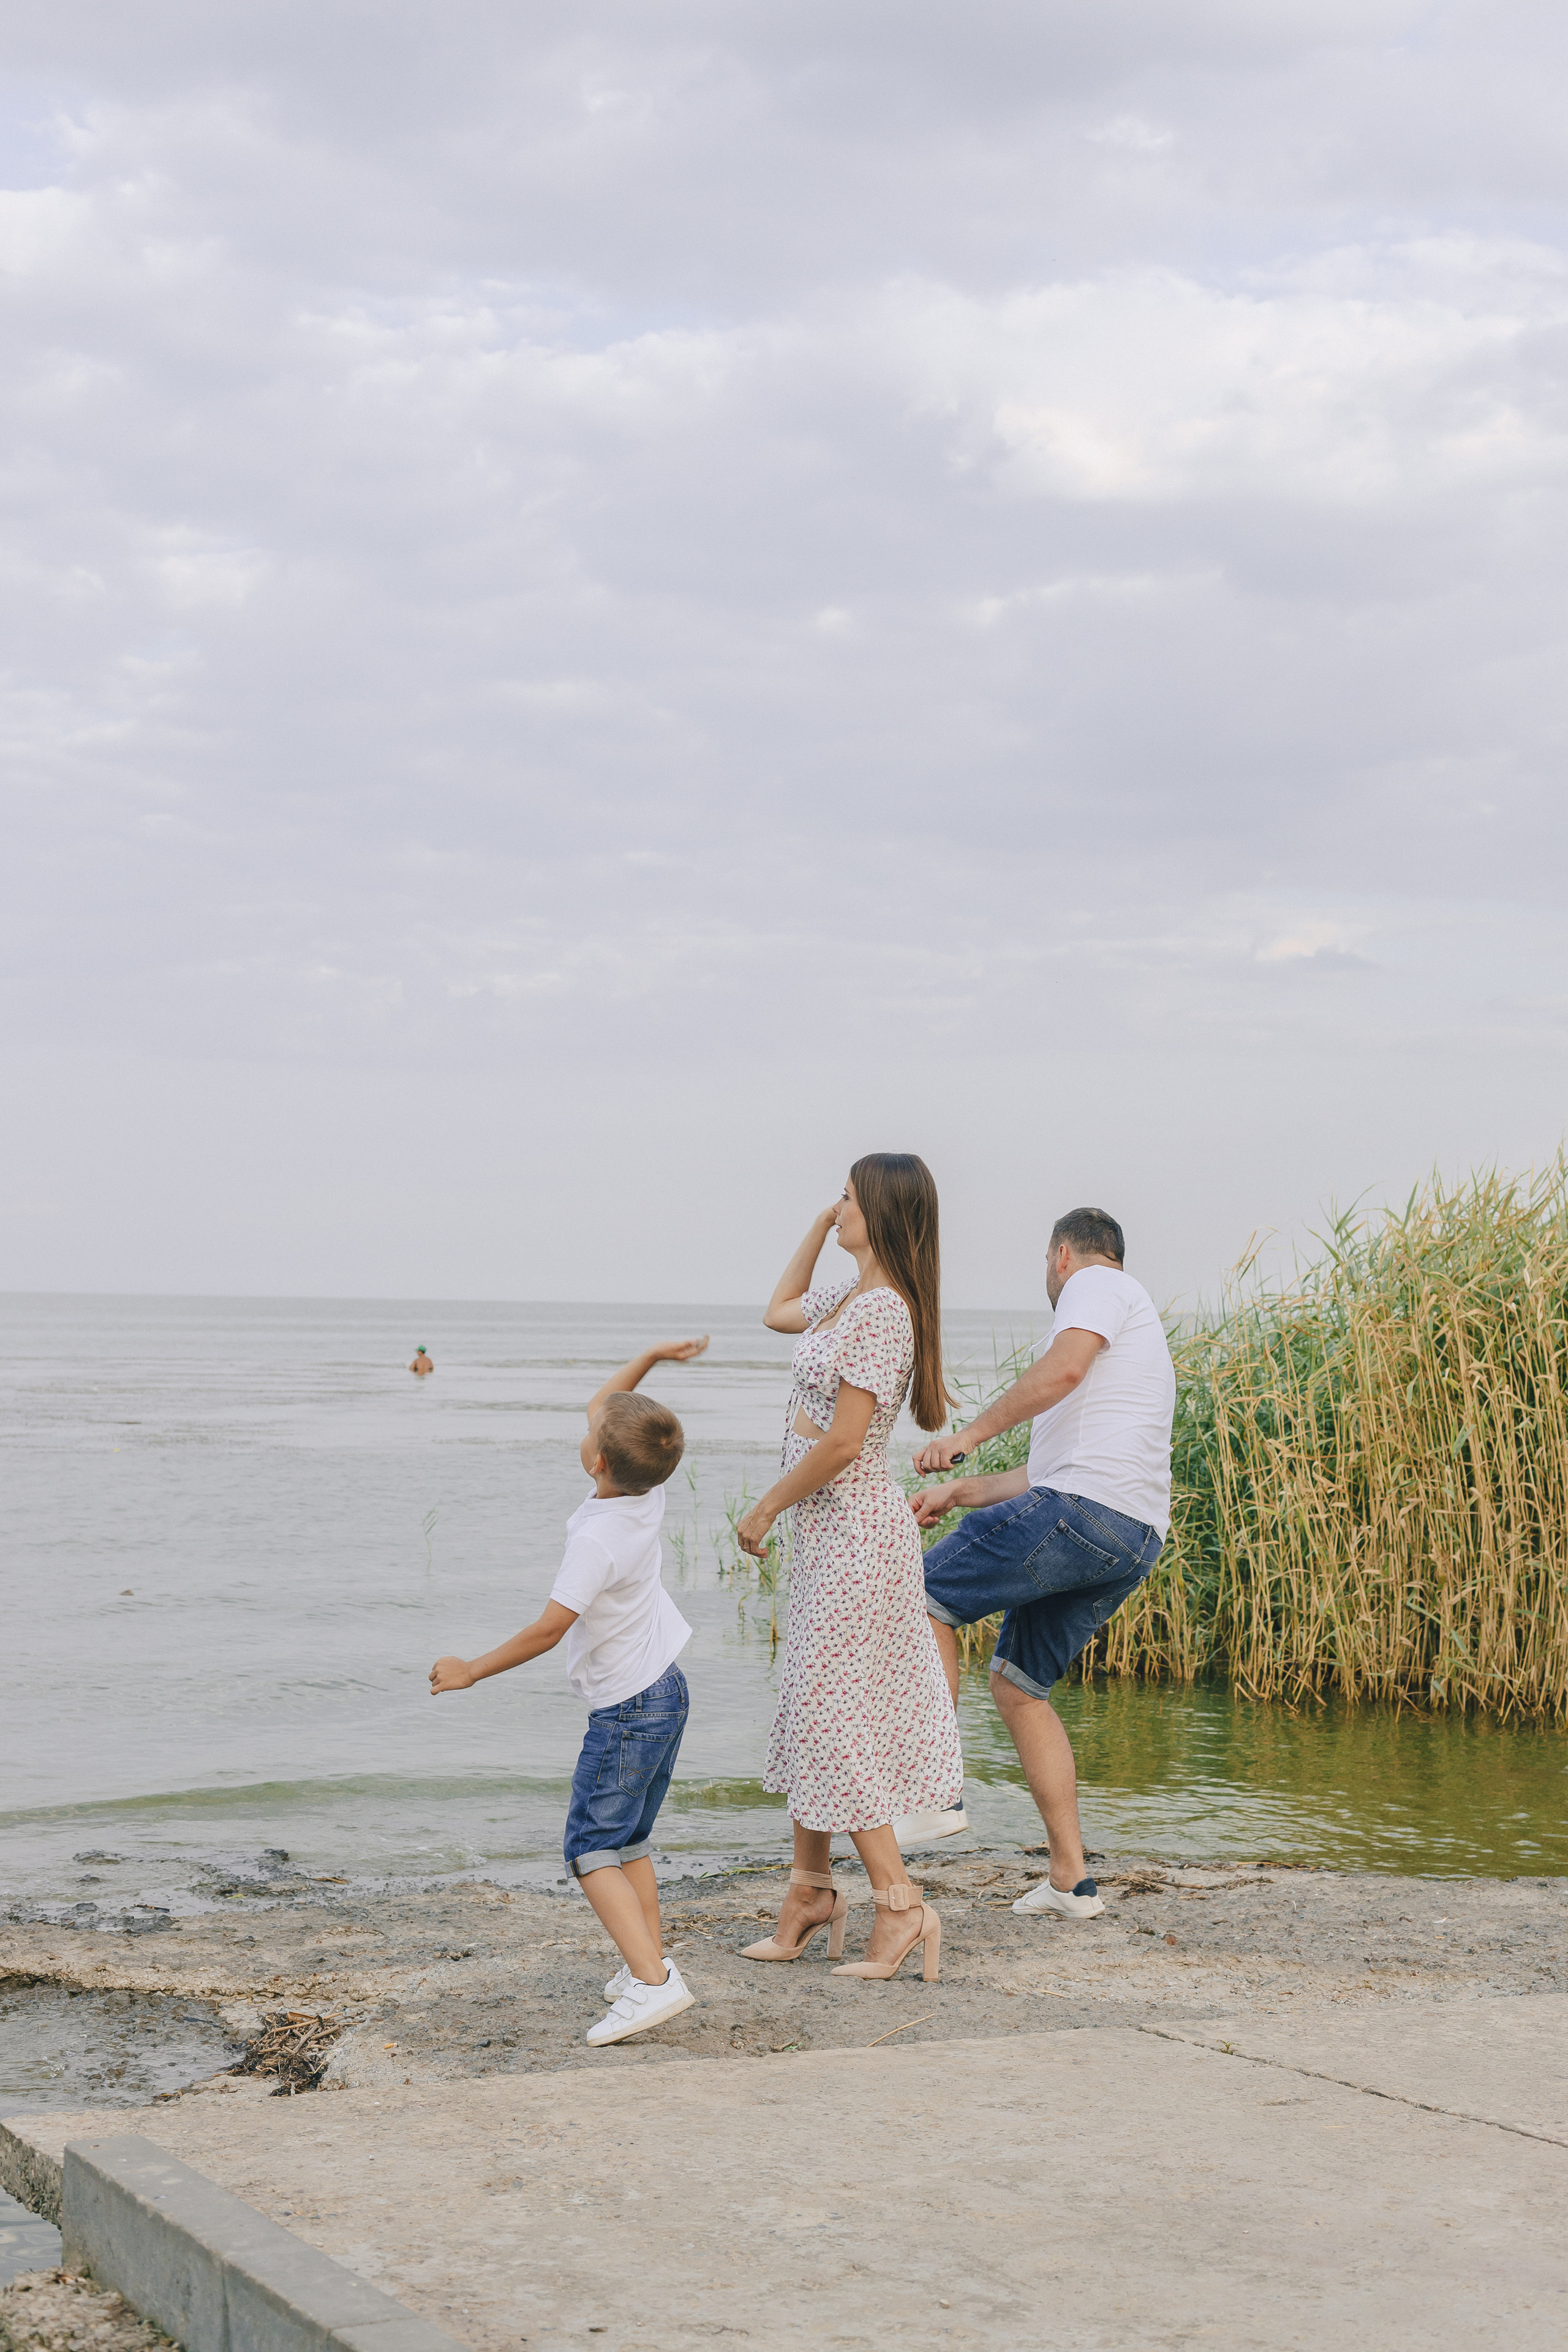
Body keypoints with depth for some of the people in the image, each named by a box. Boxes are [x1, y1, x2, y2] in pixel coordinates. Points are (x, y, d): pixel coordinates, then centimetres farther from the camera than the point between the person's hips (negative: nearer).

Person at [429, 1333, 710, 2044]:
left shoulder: (596, 1539, -25)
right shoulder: (646, 1493, -2)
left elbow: (550, 1628, -28)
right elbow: (604, 1405, 16)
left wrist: (472, 1671, -18)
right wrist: (650, 1357, 10)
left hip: (626, 1709, -9)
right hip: (667, 1691, 9)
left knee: (592, 1850, -9)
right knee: (627, 1840, 19)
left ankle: (651, 1980, -20)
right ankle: (649, 1962, 21)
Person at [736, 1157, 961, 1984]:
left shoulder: (883, 1311, -20)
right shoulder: (848, 1296, 10)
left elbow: (843, 1442, -22)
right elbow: (779, 1312, 31)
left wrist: (765, 1509, -11)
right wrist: (818, 1226, 19)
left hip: (854, 1530, -10)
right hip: (827, 1529, 10)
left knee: (835, 1716, -6)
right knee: (812, 1711, 14)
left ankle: (901, 1907, 0)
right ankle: (810, 1891, 24)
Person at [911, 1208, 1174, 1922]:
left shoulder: (1097, 1285, 5)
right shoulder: (1137, 1331, 33)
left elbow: (1063, 1368, -17)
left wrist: (970, 1434, -15)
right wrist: (961, 1492, 32)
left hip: (1084, 1512, -9)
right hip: (1133, 1541, 9)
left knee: (927, 1596, -1)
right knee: (1016, 1683, 15)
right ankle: (1071, 1878, 13)